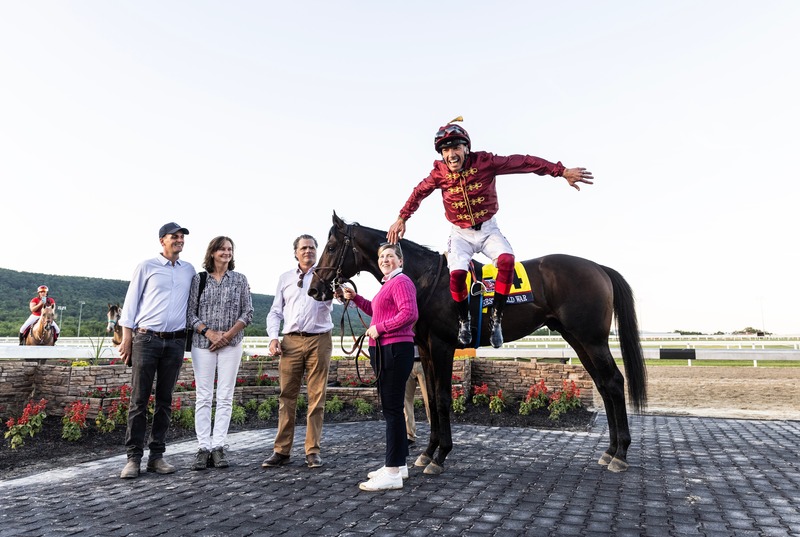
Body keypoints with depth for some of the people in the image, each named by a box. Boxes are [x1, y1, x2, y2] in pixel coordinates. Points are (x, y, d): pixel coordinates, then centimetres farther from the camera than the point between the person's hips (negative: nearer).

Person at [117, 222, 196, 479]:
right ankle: (133, 458, 5)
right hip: (146, 339, -3)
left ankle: (157, 455, 14)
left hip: (175, 342, 3)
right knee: (139, 400, -2)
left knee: (165, 400, 7)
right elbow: (131, 301, 3)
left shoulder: (189, 270, 13)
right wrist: (126, 338, -2)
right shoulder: (146, 266, 4)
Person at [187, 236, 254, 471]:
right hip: (202, 343, 0)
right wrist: (209, 333, -11)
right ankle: (204, 448, 6)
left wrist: (228, 334, -8)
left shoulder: (240, 280, 6)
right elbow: (190, 313, 2)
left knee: (225, 397, 1)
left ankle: (218, 447, 8)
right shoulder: (199, 279, 5)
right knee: (203, 397, 0)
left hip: (231, 344, 1)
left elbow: (248, 313, 3)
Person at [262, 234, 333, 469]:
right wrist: (273, 337, 1)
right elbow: (275, 312, 15)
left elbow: (332, 296, -10)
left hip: (319, 341, -2)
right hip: (291, 342, 2)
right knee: (287, 396, 3)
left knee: (317, 396, 1)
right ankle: (282, 451, 11)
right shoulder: (285, 278, 16)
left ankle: (313, 450, 9)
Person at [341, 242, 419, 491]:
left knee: (392, 409, -7)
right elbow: (378, 311, 34)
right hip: (384, 351, 10)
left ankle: (393, 473, -1)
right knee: (390, 408, 15)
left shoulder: (401, 282, -10)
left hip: (395, 351, -10)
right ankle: (398, 464, 25)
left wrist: (379, 328, -18)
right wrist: (355, 298, 25)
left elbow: (409, 313, -24)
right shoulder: (388, 284, 20)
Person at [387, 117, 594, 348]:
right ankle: (464, 320, 4)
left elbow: (522, 162, -16)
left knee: (507, 260, -28)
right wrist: (401, 218, 5)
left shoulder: (484, 162, -17)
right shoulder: (439, 173, -12)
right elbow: (419, 192, 6)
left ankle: (496, 318, -12)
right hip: (460, 233, 0)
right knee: (457, 273, -24)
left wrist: (562, 171, -20)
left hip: (488, 229, 0)